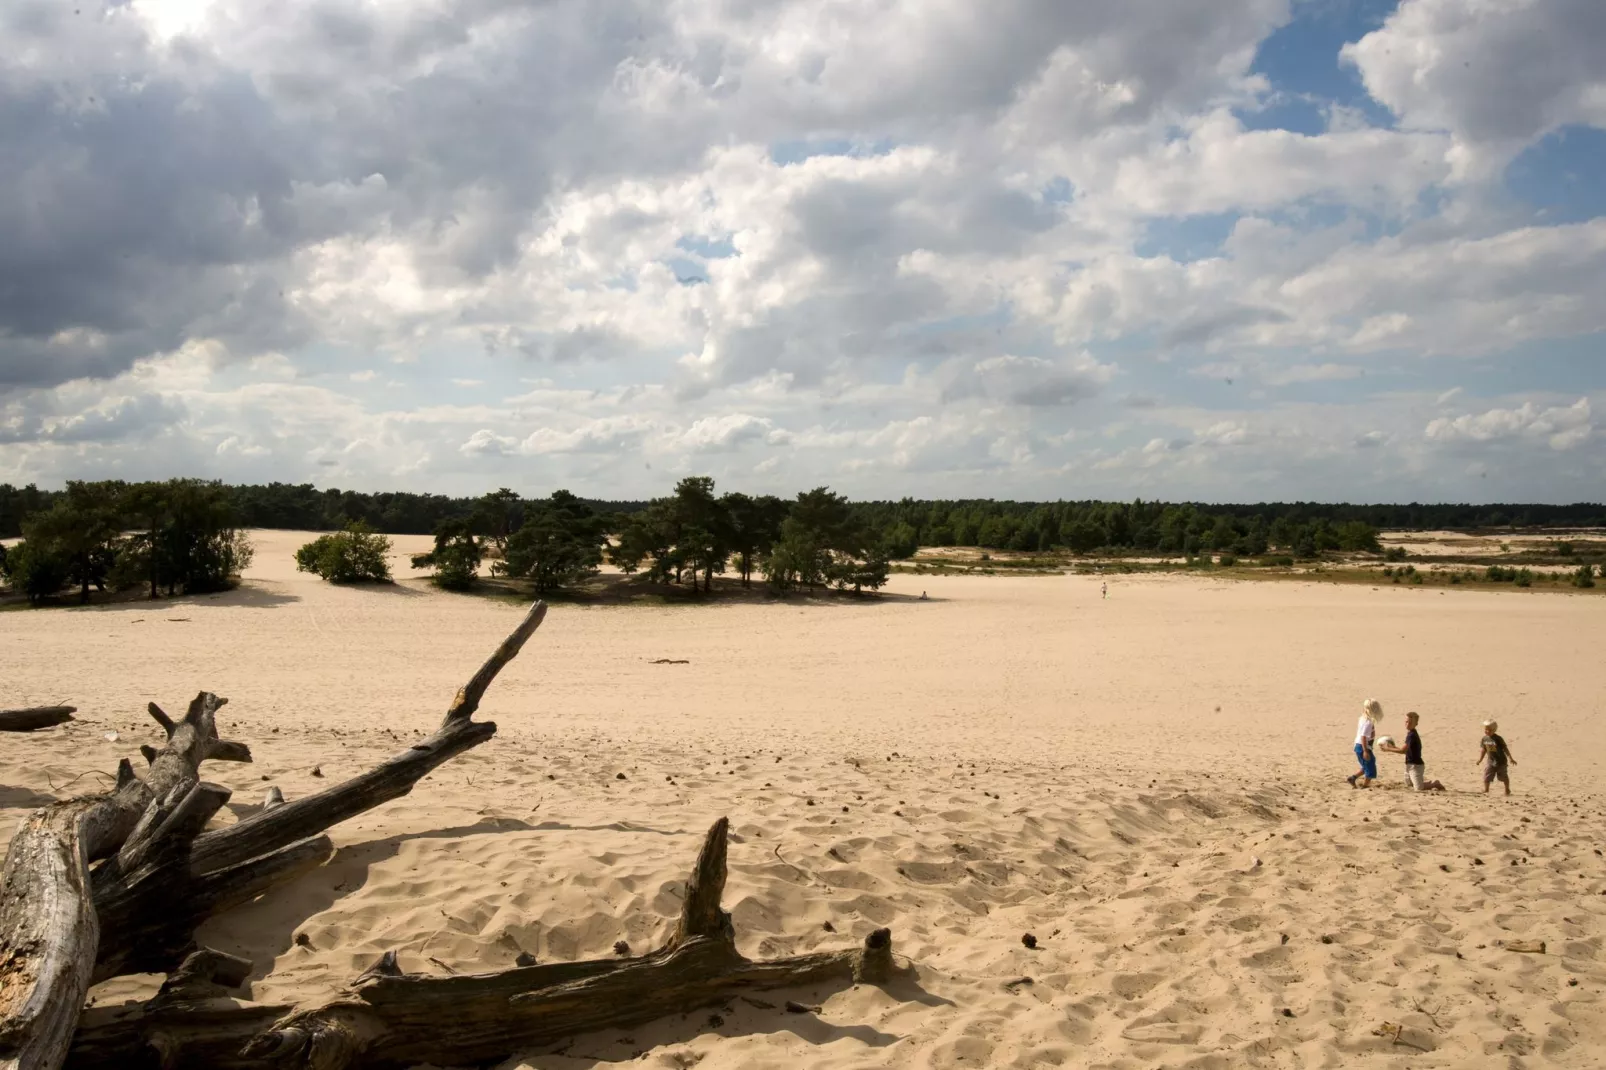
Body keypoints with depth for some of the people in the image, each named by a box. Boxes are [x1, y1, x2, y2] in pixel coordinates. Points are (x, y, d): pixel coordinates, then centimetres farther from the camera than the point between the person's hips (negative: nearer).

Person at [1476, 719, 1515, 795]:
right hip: (1490, 760, 4)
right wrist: (1480, 759, 5)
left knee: (1504, 776, 12)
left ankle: (1507, 790, 31)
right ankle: (1486, 791, 6)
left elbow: (1505, 748, -11)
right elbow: (1483, 749, 8)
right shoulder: (1485, 739, -3)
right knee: (1486, 776, -5)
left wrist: (1510, 758, -10)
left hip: (1500, 761, -3)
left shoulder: (1498, 739, -18)